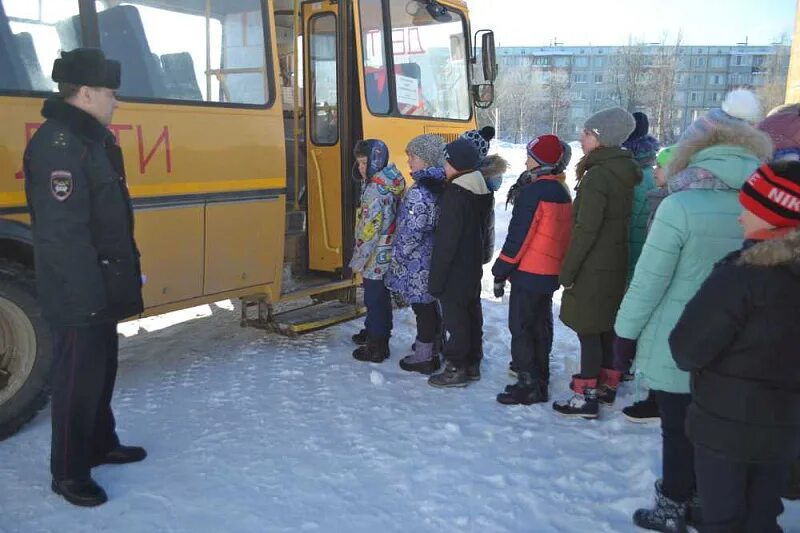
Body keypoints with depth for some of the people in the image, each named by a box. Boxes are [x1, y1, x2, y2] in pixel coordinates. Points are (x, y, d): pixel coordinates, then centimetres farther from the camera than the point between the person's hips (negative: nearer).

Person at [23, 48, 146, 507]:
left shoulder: (93, 139, 13)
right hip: (79, 292, -10)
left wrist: (125, 273, 19)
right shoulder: (57, 143, -19)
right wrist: (86, 290, -24)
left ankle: (101, 443, 37)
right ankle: (68, 471, 16)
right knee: (78, 377, 1)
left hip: (102, 284, 10)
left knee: (103, 367, 20)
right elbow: (62, 231, -25)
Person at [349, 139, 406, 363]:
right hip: (386, 255, 10)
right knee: (380, 296, 22)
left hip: (376, 257, -10)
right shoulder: (389, 183, 8)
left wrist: (358, 260, -17)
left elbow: (370, 229, -23)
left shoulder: (377, 189, -22)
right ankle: (375, 331, 40)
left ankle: (377, 347, 10)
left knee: (375, 299, 1)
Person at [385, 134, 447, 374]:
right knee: (430, 303, 22)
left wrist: (397, 257, -10)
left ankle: (424, 356, 15)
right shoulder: (439, 186, 5)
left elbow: (412, 232, -23)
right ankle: (435, 343, 38)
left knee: (421, 305, 3)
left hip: (417, 262, -9)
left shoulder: (419, 192, -23)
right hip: (433, 256, 9)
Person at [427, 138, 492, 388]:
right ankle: (472, 363, 27)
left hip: (455, 269, -9)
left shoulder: (456, 194, -20)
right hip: (474, 266, 9)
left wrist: (436, 278, -18)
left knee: (454, 315, -1)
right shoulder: (482, 191, 8)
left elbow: (447, 239, -21)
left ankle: (456, 368, 7)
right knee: (472, 312, 16)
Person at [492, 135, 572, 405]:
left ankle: (529, 385, 0)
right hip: (552, 272, 9)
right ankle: (540, 380, 23)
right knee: (541, 326, 15)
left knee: (521, 327, -1)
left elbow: (518, 236, -18)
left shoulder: (532, 192, -17)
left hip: (529, 272, -8)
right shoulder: (562, 193, 10)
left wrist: (501, 271, -11)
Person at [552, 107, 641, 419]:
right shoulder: (623, 174, 10)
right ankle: (606, 384, 32)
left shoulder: (597, 175, -18)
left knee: (588, 331, -2)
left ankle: (587, 397, 5)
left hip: (593, 268, -9)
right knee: (605, 328, 19)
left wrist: (568, 270, -14)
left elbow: (586, 229, -21)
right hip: (615, 264, 9)